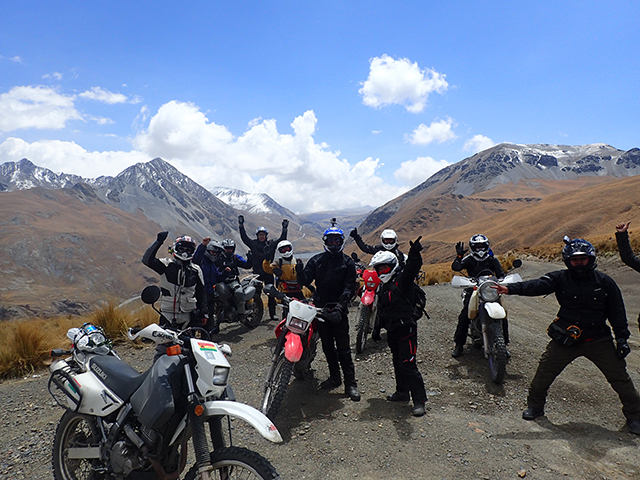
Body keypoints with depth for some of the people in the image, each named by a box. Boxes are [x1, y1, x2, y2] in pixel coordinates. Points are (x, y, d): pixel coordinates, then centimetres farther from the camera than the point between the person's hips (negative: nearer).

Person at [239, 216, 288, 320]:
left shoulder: (271, 244, 5)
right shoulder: (253, 244, 4)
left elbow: (282, 239, 6)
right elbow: (244, 237, 0)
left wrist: (284, 228, 0)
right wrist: (241, 225, -4)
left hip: (268, 272, 1)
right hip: (257, 273, -1)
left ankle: (272, 313, 13)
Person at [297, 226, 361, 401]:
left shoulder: (347, 262, 1)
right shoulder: (316, 260, 8)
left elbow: (349, 286, -9)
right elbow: (306, 281, 1)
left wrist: (341, 304, -24)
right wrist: (300, 273, -22)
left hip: (339, 309, -3)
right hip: (320, 307, 4)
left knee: (343, 348, -4)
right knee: (327, 345, 13)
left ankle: (350, 383, 2)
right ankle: (334, 377, 28)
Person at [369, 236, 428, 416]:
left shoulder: (401, 279, -11)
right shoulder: (383, 285, 16)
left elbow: (412, 269, -35)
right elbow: (381, 309, 25)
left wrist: (414, 255, -54)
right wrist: (378, 327, 26)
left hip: (406, 329, -9)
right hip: (392, 331, 9)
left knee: (408, 365, -10)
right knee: (398, 363, 19)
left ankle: (419, 400, -2)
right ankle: (402, 392, 34)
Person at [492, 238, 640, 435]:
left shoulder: (604, 282, -2)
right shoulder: (561, 278, -6)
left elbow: (617, 312, 4)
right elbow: (537, 285, -22)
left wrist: (622, 338, 1)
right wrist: (510, 288, -38)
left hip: (599, 340, 1)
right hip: (566, 339, 0)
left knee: (620, 377, 5)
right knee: (544, 372, 0)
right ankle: (535, 406, 21)